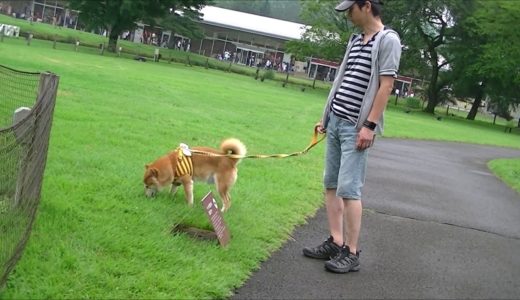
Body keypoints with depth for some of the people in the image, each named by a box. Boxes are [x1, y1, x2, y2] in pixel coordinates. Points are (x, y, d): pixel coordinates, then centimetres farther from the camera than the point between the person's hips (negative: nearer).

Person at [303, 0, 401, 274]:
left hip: (356, 127, -9)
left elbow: (386, 86, -15)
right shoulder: (355, 40, 16)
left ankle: (352, 253, -2)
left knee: (348, 189, -9)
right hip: (335, 122, 9)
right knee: (331, 185, 9)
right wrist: (326, 116, 18)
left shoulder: (388, 40, -9)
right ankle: (336, 243, 16)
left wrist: (370, 125, -19)